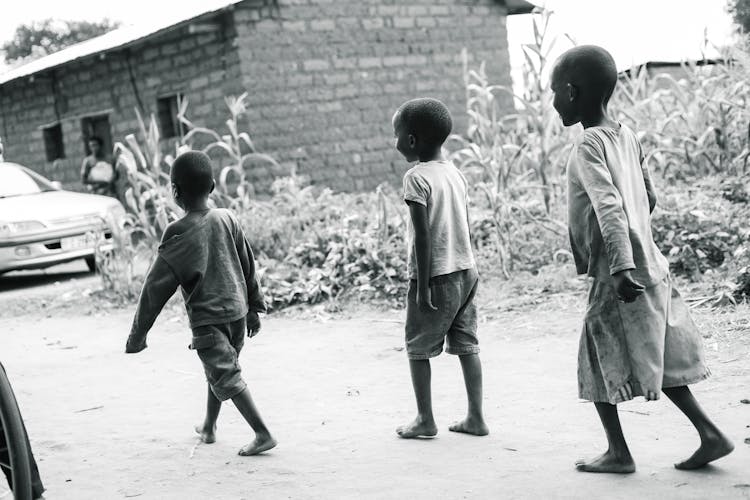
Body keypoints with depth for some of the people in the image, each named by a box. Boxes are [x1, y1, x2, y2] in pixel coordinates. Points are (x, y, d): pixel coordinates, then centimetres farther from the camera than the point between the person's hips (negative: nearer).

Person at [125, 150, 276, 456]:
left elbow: (157, 286, -13)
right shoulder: (228, 219, 0)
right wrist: (254, 308, 21)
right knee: (219, 371, 22)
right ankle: (208, 427, 37)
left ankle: (263, 434, -9)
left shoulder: (179, 234, -15)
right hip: (236, 311, 6)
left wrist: (137, 334, -6)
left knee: (227, 378, -3)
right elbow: (249, 267, 8)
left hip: (207, 319, -6)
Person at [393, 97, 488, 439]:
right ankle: (475, 417, 13)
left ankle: (425, 420, 9)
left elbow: (423, 235, -17)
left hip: (435, 274, -7)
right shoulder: (455, 173, 9)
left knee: (417, 347, 6)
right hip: (465, 270, 7)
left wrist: (423, 286, -16)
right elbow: (465, 227, 13)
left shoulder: (416, 177, -13)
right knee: (466, 345, 10)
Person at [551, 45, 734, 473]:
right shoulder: (627, 136, 10)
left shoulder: (589, 145, -14)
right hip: (650, 266, 8)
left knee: (600, 362, 5)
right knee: (658, 361, 15)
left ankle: (619, 453, 13)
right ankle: (711, 434, 13)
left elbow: (609, 208, -25)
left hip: (616, 274, -8)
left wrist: (621, 267, -32)